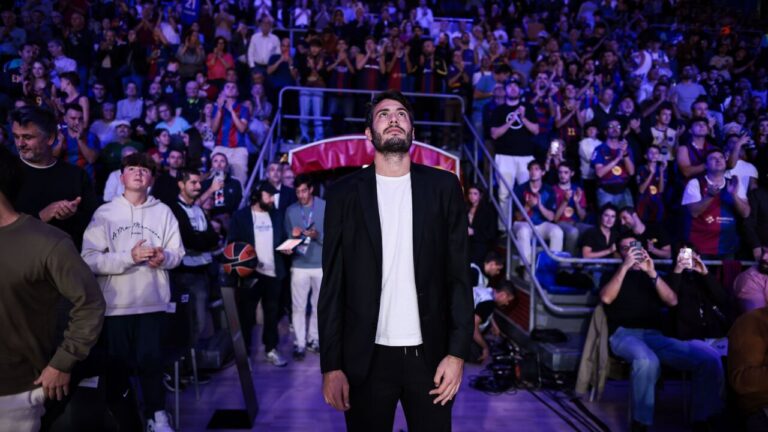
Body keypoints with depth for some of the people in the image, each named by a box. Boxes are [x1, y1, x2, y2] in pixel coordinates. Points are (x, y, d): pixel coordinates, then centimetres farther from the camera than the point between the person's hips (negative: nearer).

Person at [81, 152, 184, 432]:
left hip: (153, 301, 1)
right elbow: (90, 259, -8)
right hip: (116, 303, 0)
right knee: (117, 362, 10)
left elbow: (178, 253, 4)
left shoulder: (163, 212, 5)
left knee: (151, 359, 6)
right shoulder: (104, 213, 0)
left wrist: (164, 257, -18)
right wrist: (129, 257, -18)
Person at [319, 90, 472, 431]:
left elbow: (458, 274, 1)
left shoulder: (443, 186, 3)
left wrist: (457, 352, -6)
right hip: (367, 358, 0)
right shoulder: (345, 193, 2)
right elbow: (333, 284, 1)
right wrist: (331, 365, -4)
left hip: (430, 354, 0)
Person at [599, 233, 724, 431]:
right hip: (624, 334, -3)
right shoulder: (613, 275, 18)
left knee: (710, 358, -23)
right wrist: (626, 266, -5)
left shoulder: (651, 276, 26)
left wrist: (652, 273, -3)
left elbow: (672, 301, 9)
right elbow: (606, 298, -4)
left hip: (655, 335, 4)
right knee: (647, 361, -41)